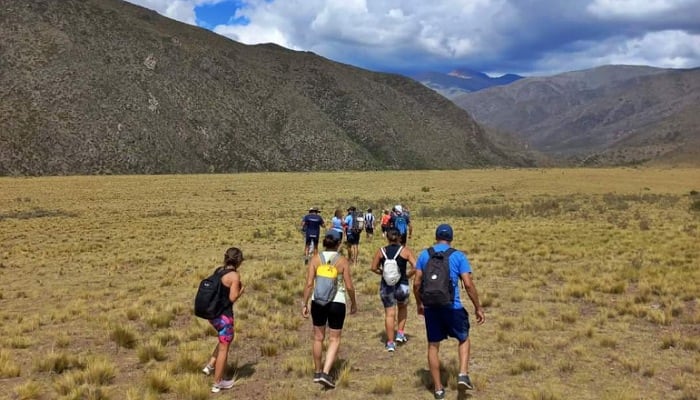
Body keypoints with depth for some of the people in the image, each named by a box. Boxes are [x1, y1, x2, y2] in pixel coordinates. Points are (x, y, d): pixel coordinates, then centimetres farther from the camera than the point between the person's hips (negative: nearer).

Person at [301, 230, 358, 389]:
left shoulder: (315, 258, -4)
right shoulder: (343, 261, -8)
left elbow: (309, 284, -7)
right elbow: (349, 287, -7)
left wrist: (305, 304, 2)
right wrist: (353, 303, 8)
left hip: (318, 302, 2)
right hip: (337, 303, -2)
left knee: (318, 337, 18)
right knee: (334, 340, 10)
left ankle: (317, 372, 31)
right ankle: (325, 373, -4)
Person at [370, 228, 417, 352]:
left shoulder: (381, 251, -1)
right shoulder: (405, 250, -5)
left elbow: (374, 268, 3)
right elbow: (415, 267, -13)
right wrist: (407, 275, 2)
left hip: (386, 286, 1)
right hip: (402, 285, -1)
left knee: (389, 314, 8)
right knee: (403, 307, 27)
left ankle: (390, 343, 10)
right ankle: (400, 333, 21)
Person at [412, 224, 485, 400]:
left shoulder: (424, 255, 4)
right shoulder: (458, 256, -3)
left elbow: (417, 283, 3)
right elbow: (468, 284, -8)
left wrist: (419, 303, 18)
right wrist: (478, 308, 1)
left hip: (431, 307, 2)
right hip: (453, 307, -2)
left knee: (433, 346, 13)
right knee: (463, 339, 22)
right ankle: (463, 374, 6)